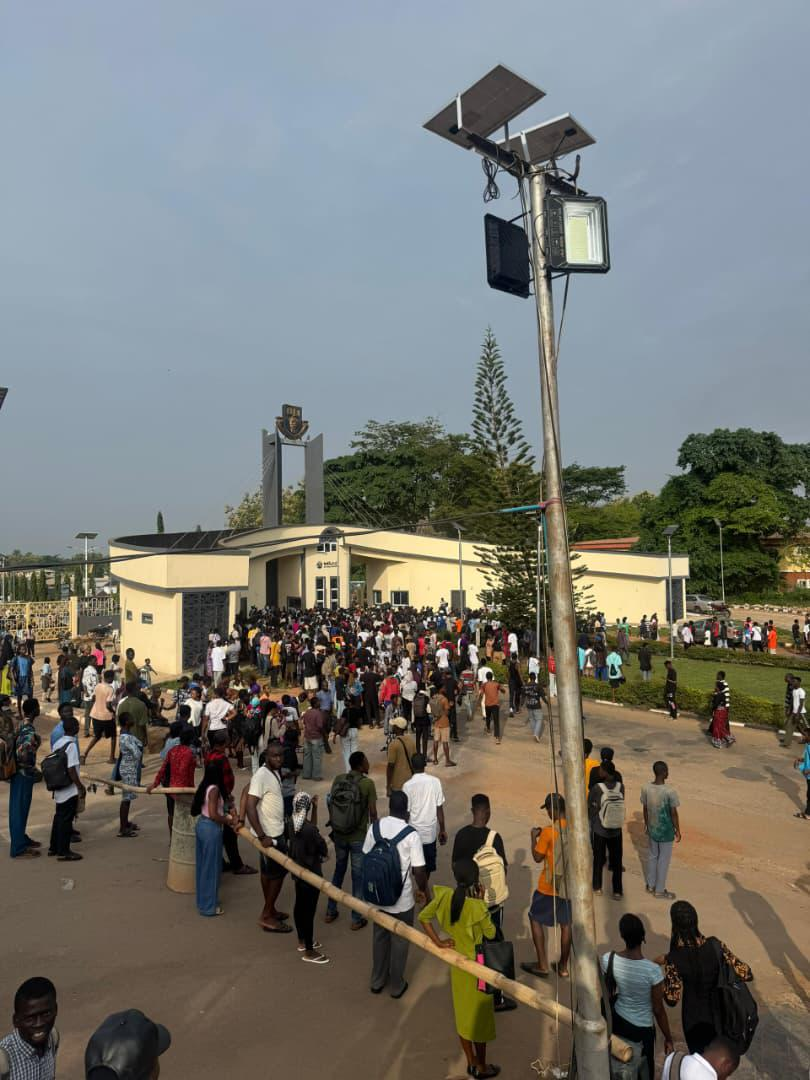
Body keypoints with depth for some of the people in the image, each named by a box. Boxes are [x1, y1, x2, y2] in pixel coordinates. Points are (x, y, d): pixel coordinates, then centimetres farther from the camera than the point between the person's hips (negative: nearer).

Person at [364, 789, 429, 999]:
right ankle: (396, 985, 32)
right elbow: (419, 871, -18)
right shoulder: (411, 834, -21)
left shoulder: (374, 827, -8)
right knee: (399, 941, 16)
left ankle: (377, 981, 38)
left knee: (380, 937, 23)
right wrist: (424, 891, 1)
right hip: (402, 899, -4)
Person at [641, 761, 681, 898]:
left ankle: (650, 885, 34)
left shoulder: (646, 788, -10)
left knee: (652, 856, 21)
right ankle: (659, 891, 22)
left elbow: (645, 809, 2)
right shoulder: (670, 792, -24)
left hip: (652, 829, 5)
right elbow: (673, 813, -16)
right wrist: (677, 830, -2)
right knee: (663, 859, 11)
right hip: (666, 831, -5)